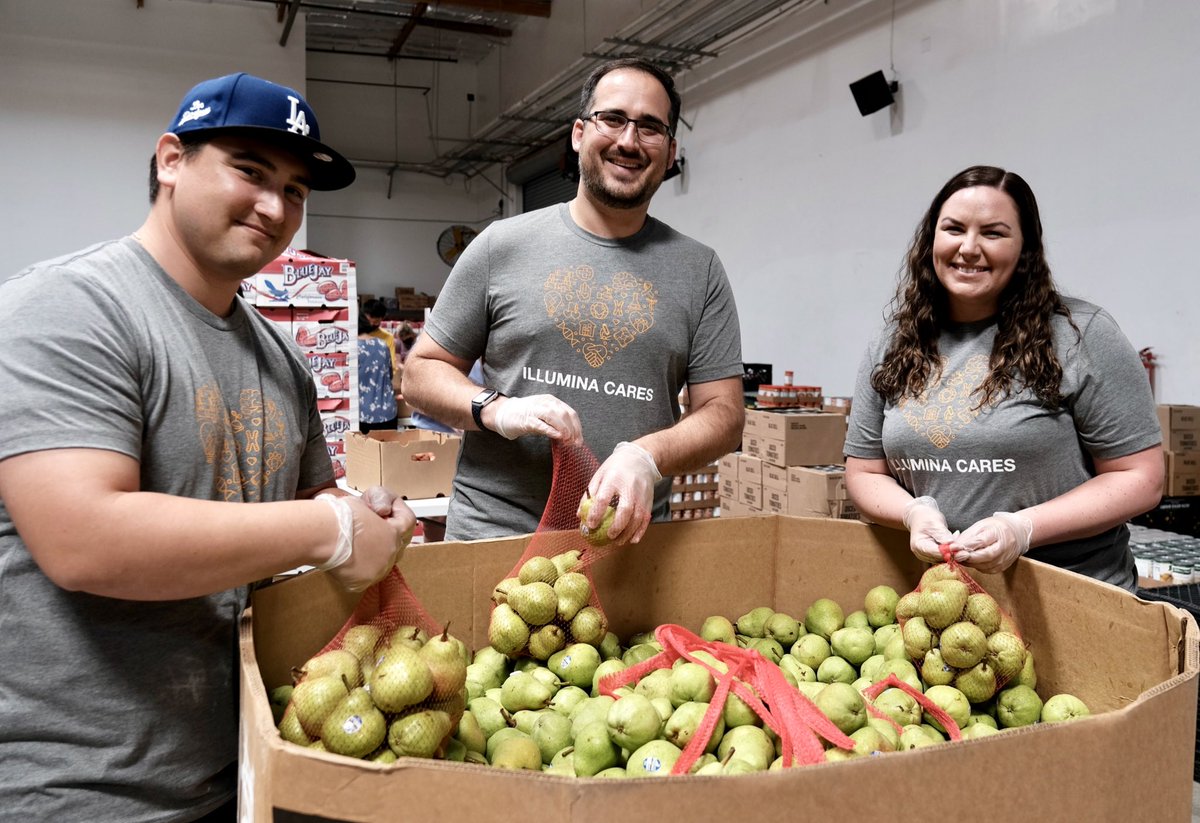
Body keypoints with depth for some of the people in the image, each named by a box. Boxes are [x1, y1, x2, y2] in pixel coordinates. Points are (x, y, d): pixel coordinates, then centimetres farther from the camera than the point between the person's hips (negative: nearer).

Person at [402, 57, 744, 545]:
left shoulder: (700, 270, 3)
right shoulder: (502, 245, 1)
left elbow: (723, 412, 1)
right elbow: (421, 373, 4)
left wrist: (649, 454, -19)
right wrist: (497, 409, -16)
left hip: (629, 540, 1)